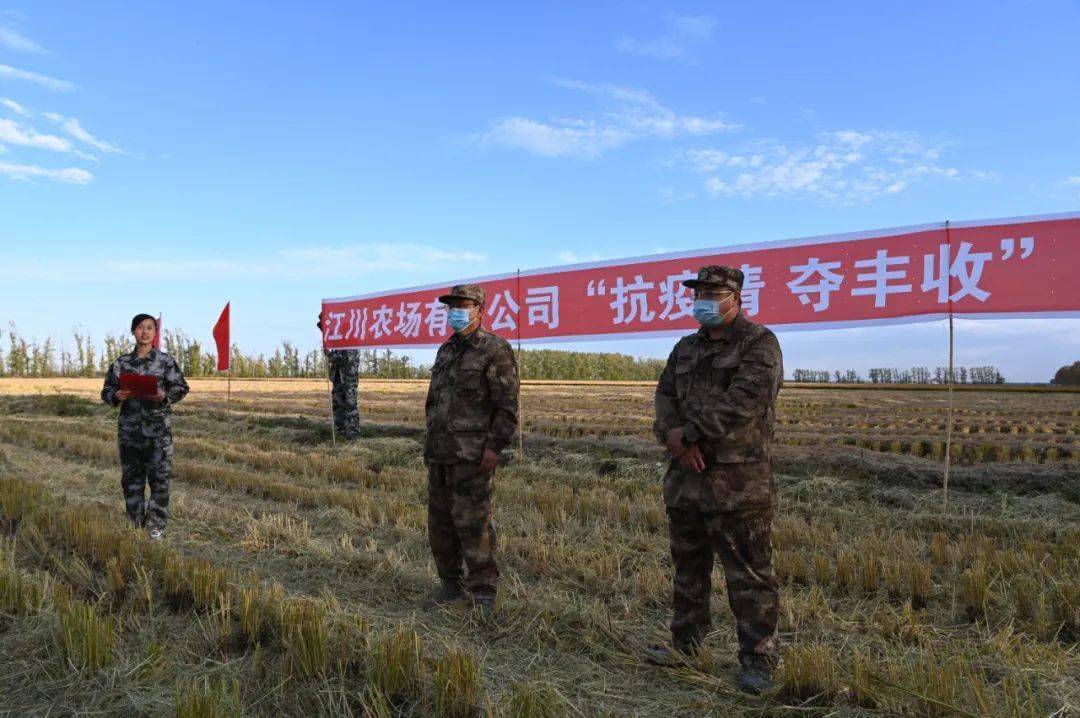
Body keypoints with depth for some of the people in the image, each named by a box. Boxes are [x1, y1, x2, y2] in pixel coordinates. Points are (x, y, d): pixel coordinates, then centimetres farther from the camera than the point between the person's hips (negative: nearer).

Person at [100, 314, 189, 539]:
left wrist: (165, 396, -18)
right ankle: (135, 524, 21)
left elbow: (181, 388, 1)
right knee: (131, 478, 9)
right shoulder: (121, 362, 7)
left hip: (158, 429, -2)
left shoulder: (165, 361, 1)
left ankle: (156, 527, 7)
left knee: (159, 478, -3)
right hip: (129, 428, 3)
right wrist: (117, 396, -11)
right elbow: (106, 391, 11)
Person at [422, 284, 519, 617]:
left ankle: (484, 592, 7)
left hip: (472, 455, -8)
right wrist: (430, 440, 18)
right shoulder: (445, 351, 18)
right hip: (439, 453, 8)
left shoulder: (495, 350, -7)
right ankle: (452, 584, 25)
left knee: (472, 523, -6)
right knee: (440, 522, 11)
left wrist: (494, 447, -17)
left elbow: (507, 405, -12)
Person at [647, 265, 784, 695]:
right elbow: (665, 398, 10)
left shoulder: (759, 344, -5)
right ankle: (685, 642, 31)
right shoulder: (685, 349, 17)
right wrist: (674, 438, -10)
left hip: (738, 482, -7)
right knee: (688, 567, 17)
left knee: (749, 576, 0)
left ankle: (758, 659, 12)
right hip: (685, 476, 7)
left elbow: (743, 402, -18)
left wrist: (689, 433, -16)